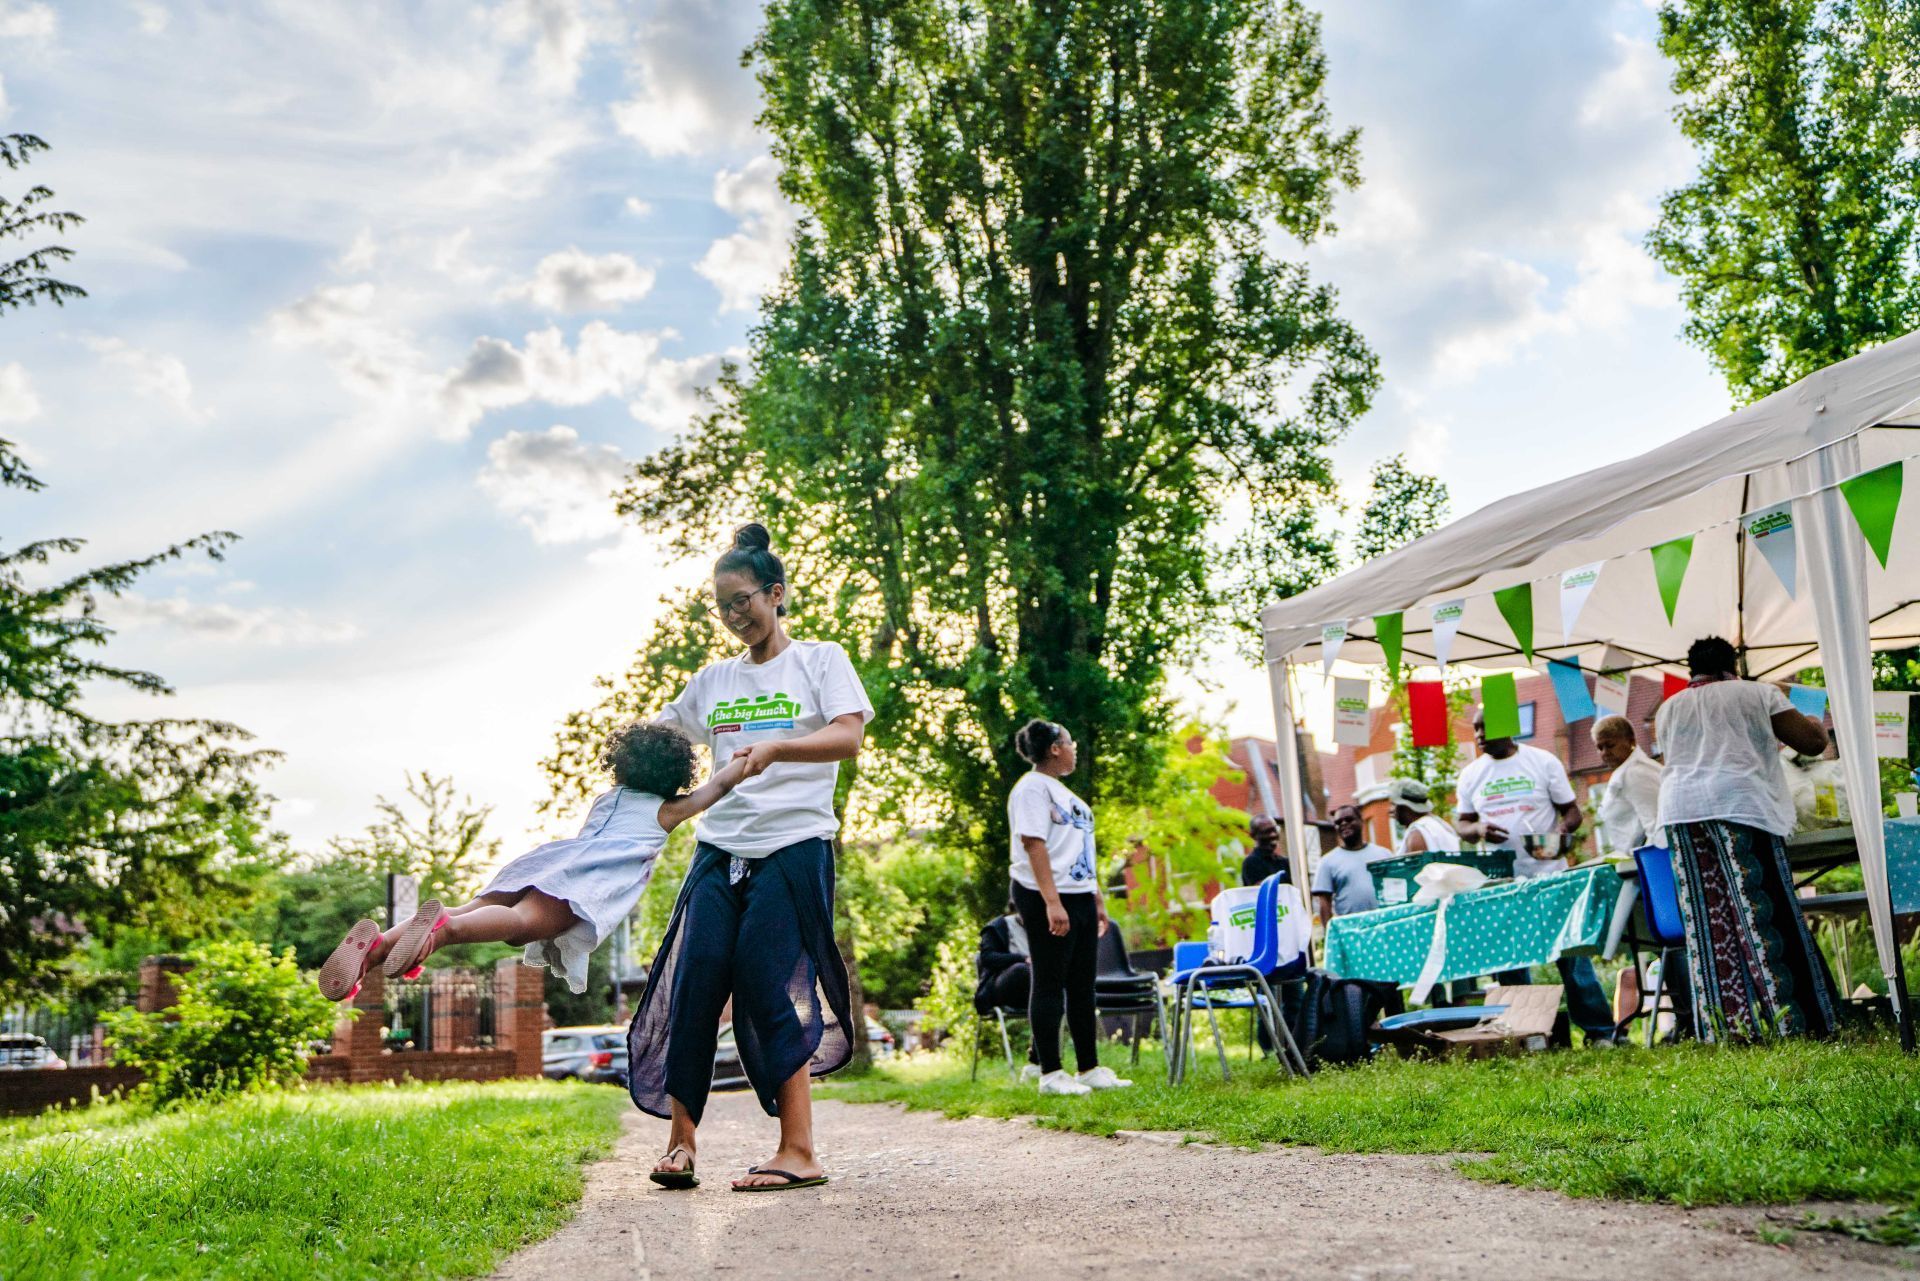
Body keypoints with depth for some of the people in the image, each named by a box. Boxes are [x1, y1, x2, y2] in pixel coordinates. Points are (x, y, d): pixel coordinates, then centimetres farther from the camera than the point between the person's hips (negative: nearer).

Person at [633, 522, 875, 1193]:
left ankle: (799, 1152, -5)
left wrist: (776, 748, -27)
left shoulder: (820, 660, 4)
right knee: (693, 988, -5)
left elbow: (849, 737, -12)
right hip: (719, 848, 5)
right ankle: (680, 1142, 5)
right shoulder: (713, 679, 17)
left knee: (768, 989, -10)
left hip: (794, 845, -4)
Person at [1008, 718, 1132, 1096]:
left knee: (1082, 986, 11)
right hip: (1047, 898, -9)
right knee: (1050, 984, -4)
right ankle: (1050, 1074, 0)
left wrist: (1097, 900, 22)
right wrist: (1052, 902, -24)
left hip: (1080, 897, 9)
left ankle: (1090, 1069, 17)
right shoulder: (1033, 788, -8)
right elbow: (1033, 844, -17)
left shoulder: (1061, 791, 21)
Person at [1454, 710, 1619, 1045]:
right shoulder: (1471, 775, 8)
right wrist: (1478, 829, -11)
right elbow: (1461, 822, 13)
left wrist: (1563, 831, -19)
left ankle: (1600, 1031, 6)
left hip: (1548, 875, -3)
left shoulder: (1543, 762, 0)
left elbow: (1571, 809, 3)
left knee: (1571, 954, -3)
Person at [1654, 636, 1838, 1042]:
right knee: (1759, 914, -3)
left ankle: (1725, 1027, 1)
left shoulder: (1667, 710, 19)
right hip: (1740, 805, -4)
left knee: (1708, 922, 2)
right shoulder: (1757, 693, 8)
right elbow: (1813, 742, 6)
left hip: (1680, 810, 4)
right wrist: (1816, 723, 27)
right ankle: (1787, 1020, -3)